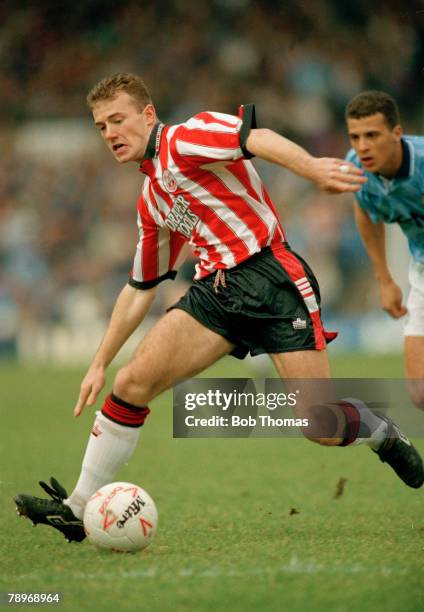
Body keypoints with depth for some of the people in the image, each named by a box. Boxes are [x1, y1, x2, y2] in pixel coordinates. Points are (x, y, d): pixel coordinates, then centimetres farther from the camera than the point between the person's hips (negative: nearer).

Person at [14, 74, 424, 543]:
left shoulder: (184, 140, -4)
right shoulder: (151, 200, 21)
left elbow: (256, 138, -23)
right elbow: (140, 288, 29)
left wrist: (313, 168, -42)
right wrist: (99, 363, 27)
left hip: (269, 273, -7)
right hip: (216, 289, 7)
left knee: (321, 425, -13)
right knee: (132, 382, -10)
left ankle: (384, 436, 21)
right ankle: (78, 509, -5)